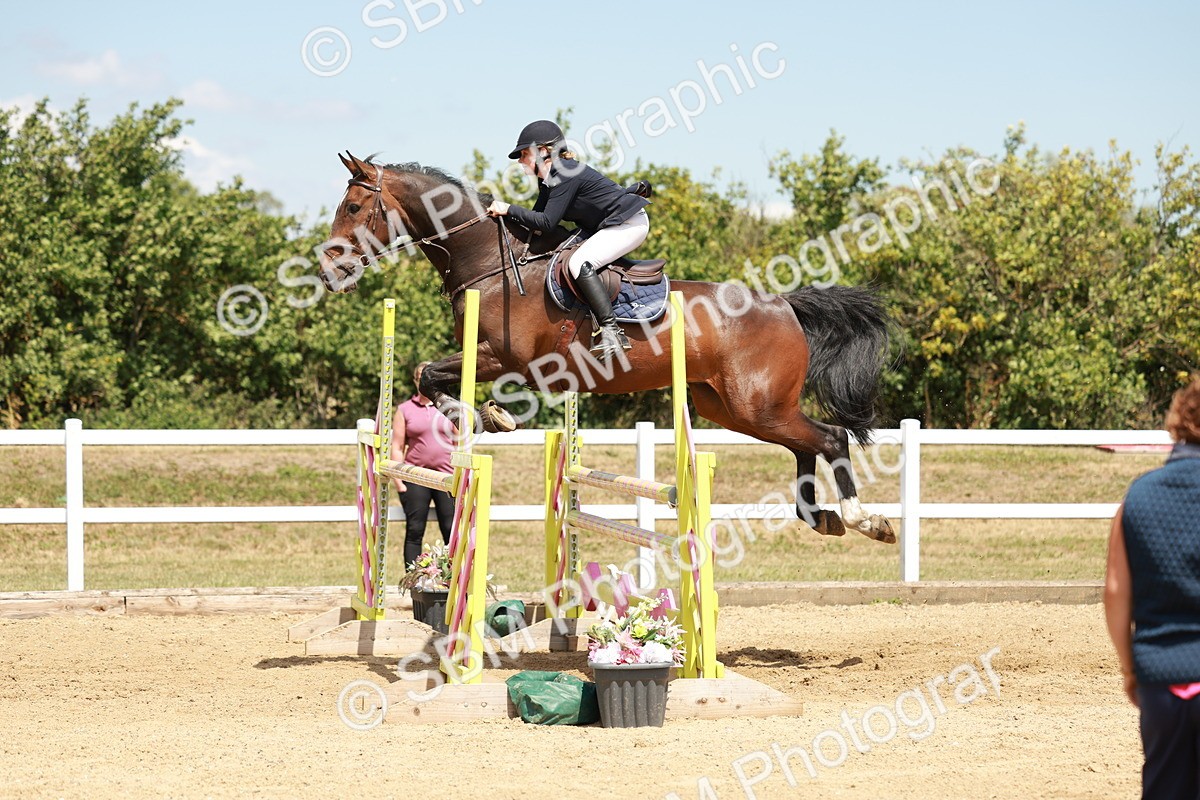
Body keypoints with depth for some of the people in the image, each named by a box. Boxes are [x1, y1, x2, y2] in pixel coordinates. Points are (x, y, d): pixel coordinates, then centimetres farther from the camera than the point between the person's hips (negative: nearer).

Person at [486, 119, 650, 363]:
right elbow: (539, 215, 16)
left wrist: (509, 209, -18)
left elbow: (546, 222, -24)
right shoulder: (548, 179, 11)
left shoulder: (565, 174, -20)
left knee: (579, 263, -25)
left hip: (629, 223, -11)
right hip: (609, 226, 11)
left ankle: (612, 332, -30)